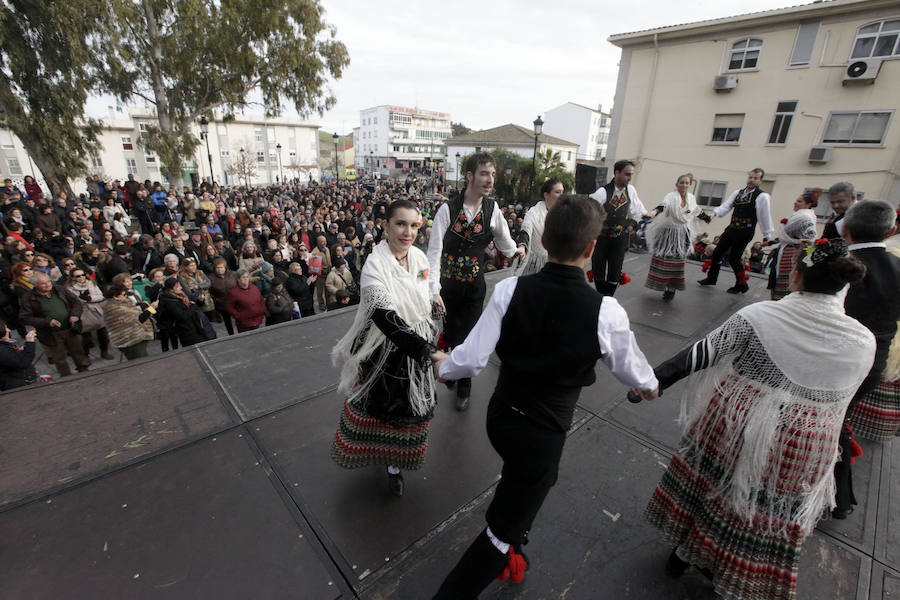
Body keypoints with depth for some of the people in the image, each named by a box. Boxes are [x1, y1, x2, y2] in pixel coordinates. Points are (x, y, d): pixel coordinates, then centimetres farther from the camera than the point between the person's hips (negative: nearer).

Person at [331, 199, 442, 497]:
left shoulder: (420, 258, -3)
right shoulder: (375, 264, -21)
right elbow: (385, 316, -34)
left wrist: (430, 340, 10)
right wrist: (423, 349, -42)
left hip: (417, 348, 5)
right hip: (384, 349, -5)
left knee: (409, 406, 17)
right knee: (377, 404, 15)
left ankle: (394, 464, 41)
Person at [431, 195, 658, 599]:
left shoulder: (510, 290, -17)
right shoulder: (606, 312, -20)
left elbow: (473, 359, -15)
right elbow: (629, 368, -1)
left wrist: (445, 366, 8)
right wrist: (649, 385, 23)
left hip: (499, 417, 5)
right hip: (543, 436, -4)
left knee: (518, 476, 35)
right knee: (502, 531, 16)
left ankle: (509, 549, 62)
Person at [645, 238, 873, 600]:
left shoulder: (757, 316, -17)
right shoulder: (864, 343, -7)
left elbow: (701, 354, -16)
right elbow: (840, 399, 5)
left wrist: (652, 381, -10)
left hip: (732, 425, -1)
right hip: (800, 450, 2)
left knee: (710, 483, 21)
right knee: (767, 512, 22)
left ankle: (683, 553, 41)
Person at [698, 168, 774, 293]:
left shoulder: (762, 196, -9)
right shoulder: (738, 192, 7)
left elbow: (765, 217, -8)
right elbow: (726, 205, -1)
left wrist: (767, 235, -5)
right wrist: (715, 213, -21)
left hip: (745, 232, -5)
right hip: (732, 228, 6)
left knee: (733, 258, -1)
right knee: (717, 252, 8)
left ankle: (742, 285, 19)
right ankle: (711, 278, 26)